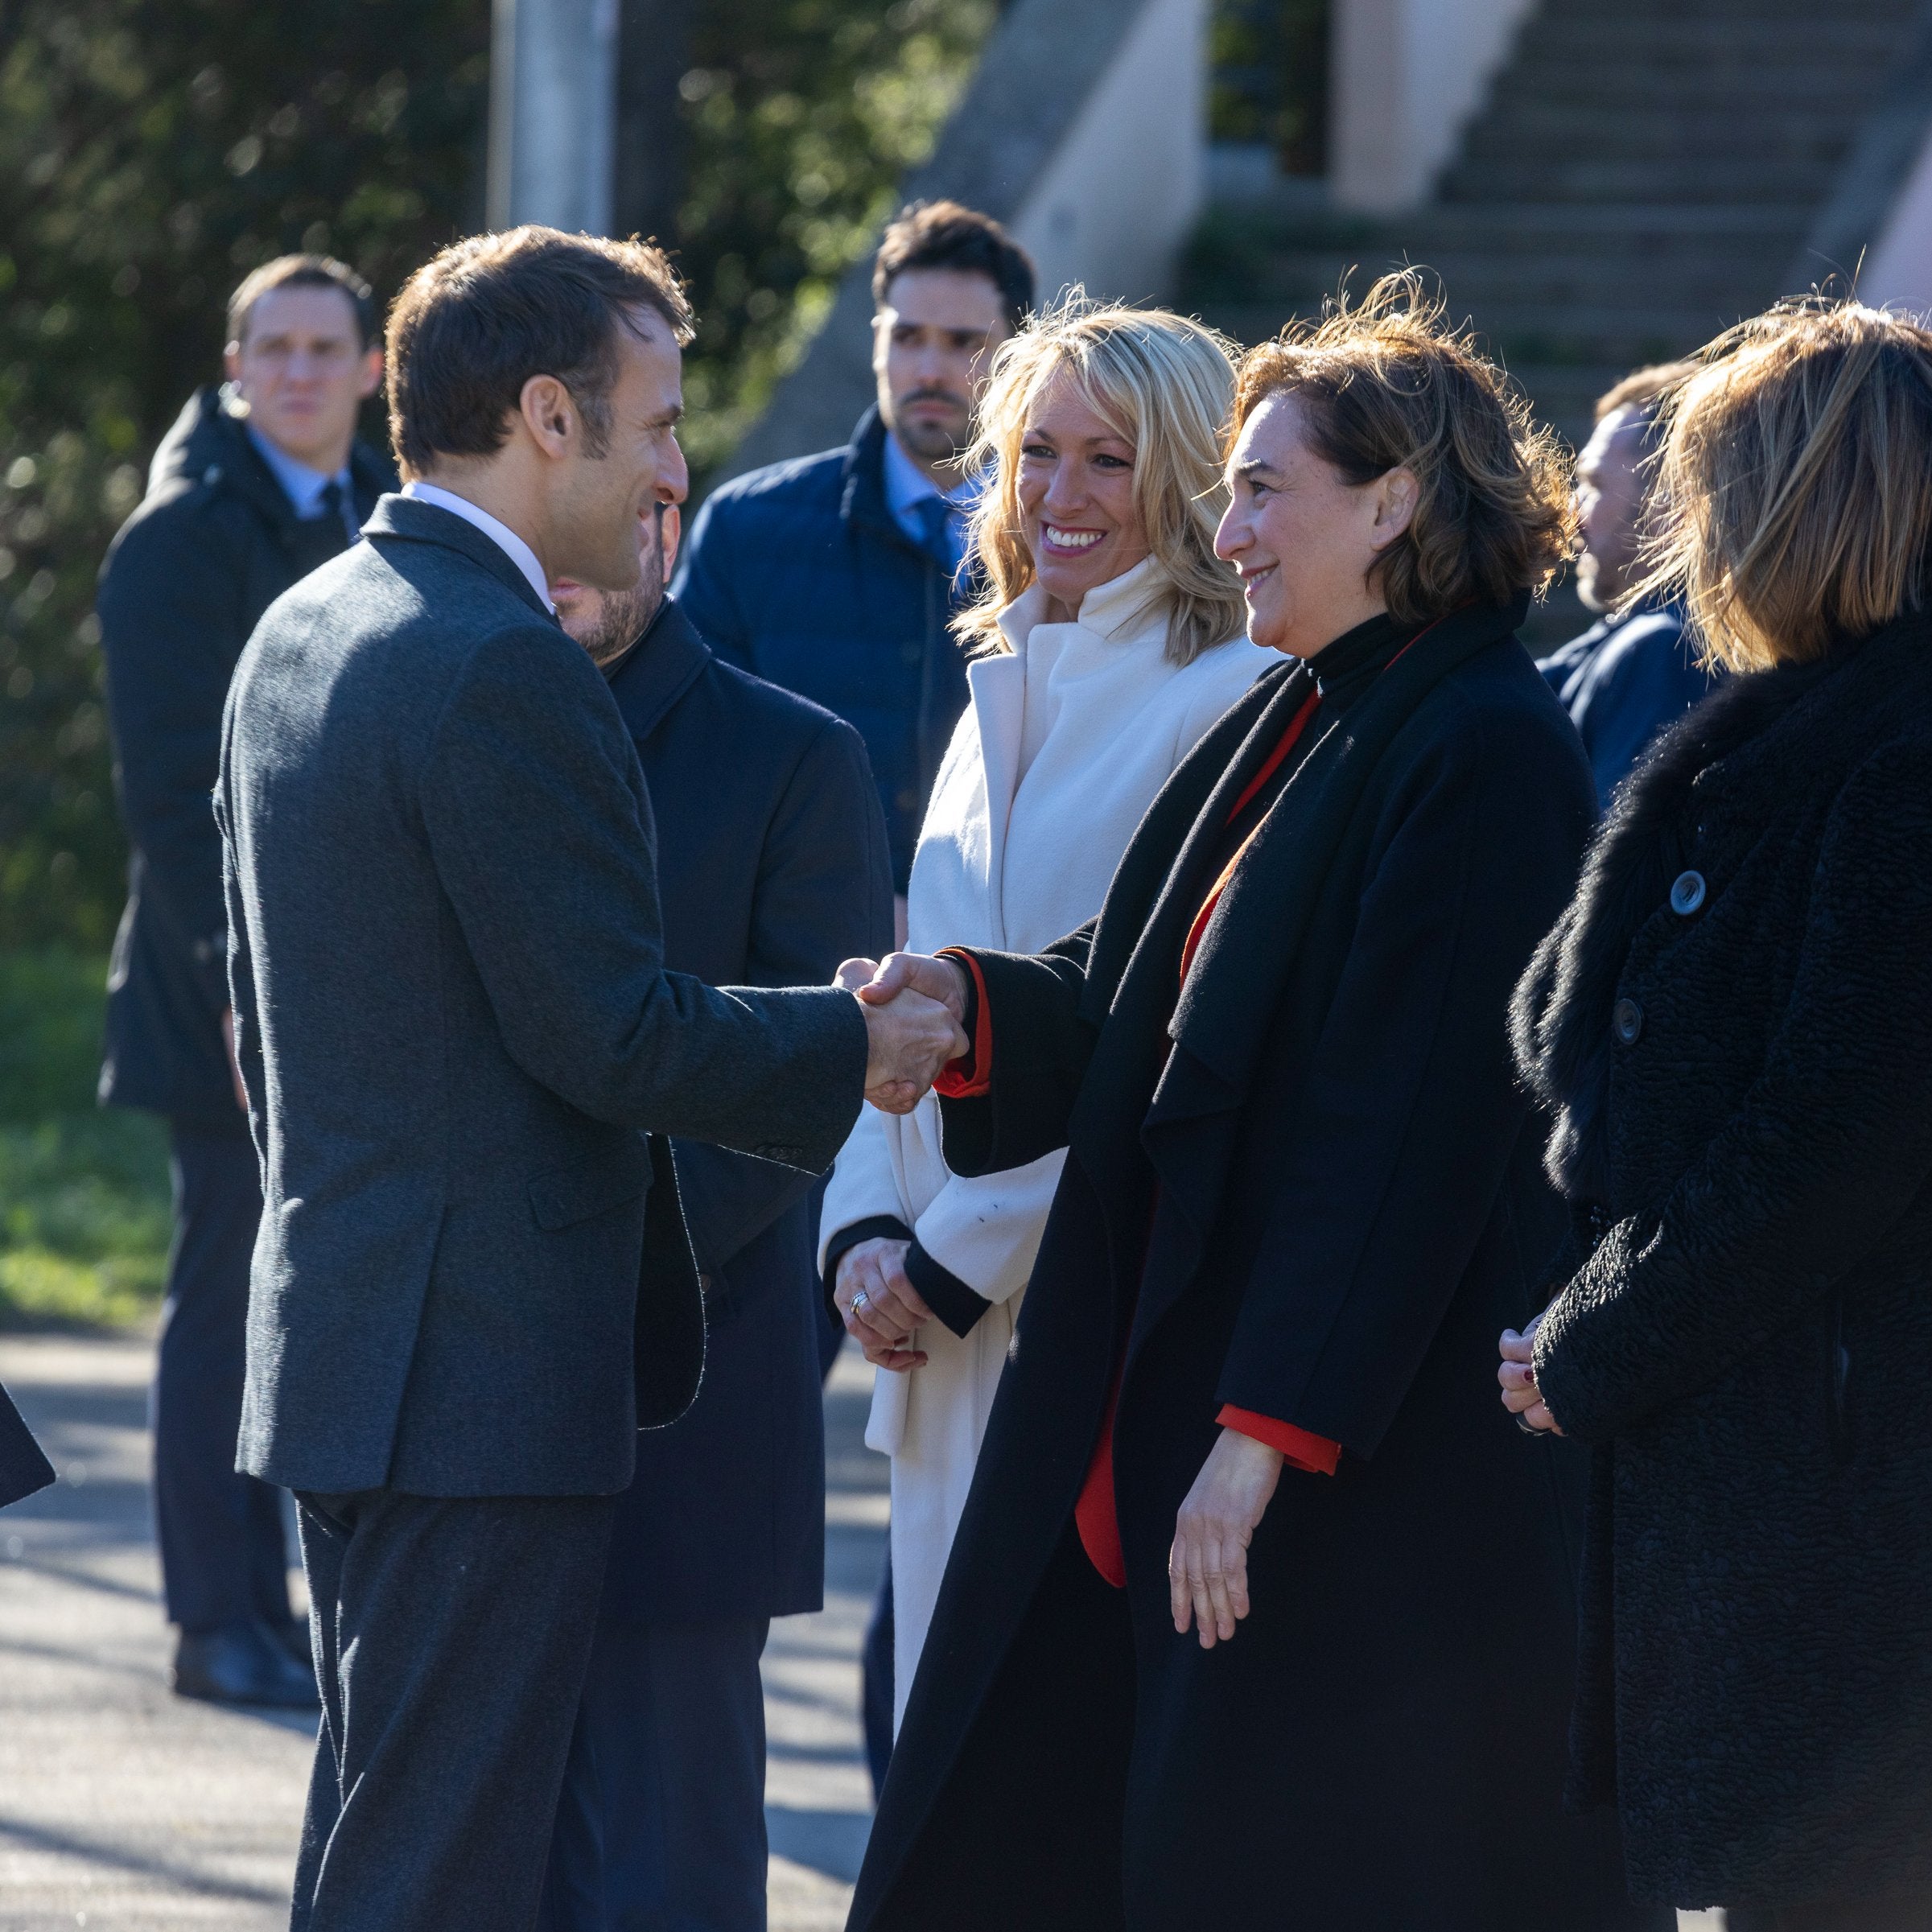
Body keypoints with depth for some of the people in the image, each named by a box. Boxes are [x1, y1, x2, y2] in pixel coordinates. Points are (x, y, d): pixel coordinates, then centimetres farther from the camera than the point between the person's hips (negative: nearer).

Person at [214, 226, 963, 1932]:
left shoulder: (300, 635, 12)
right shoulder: (505, 672, -18)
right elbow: (611, 1034, -19)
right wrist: (856, 1045, -6)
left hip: (338, 1330, 10)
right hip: (487, 1378, -10)